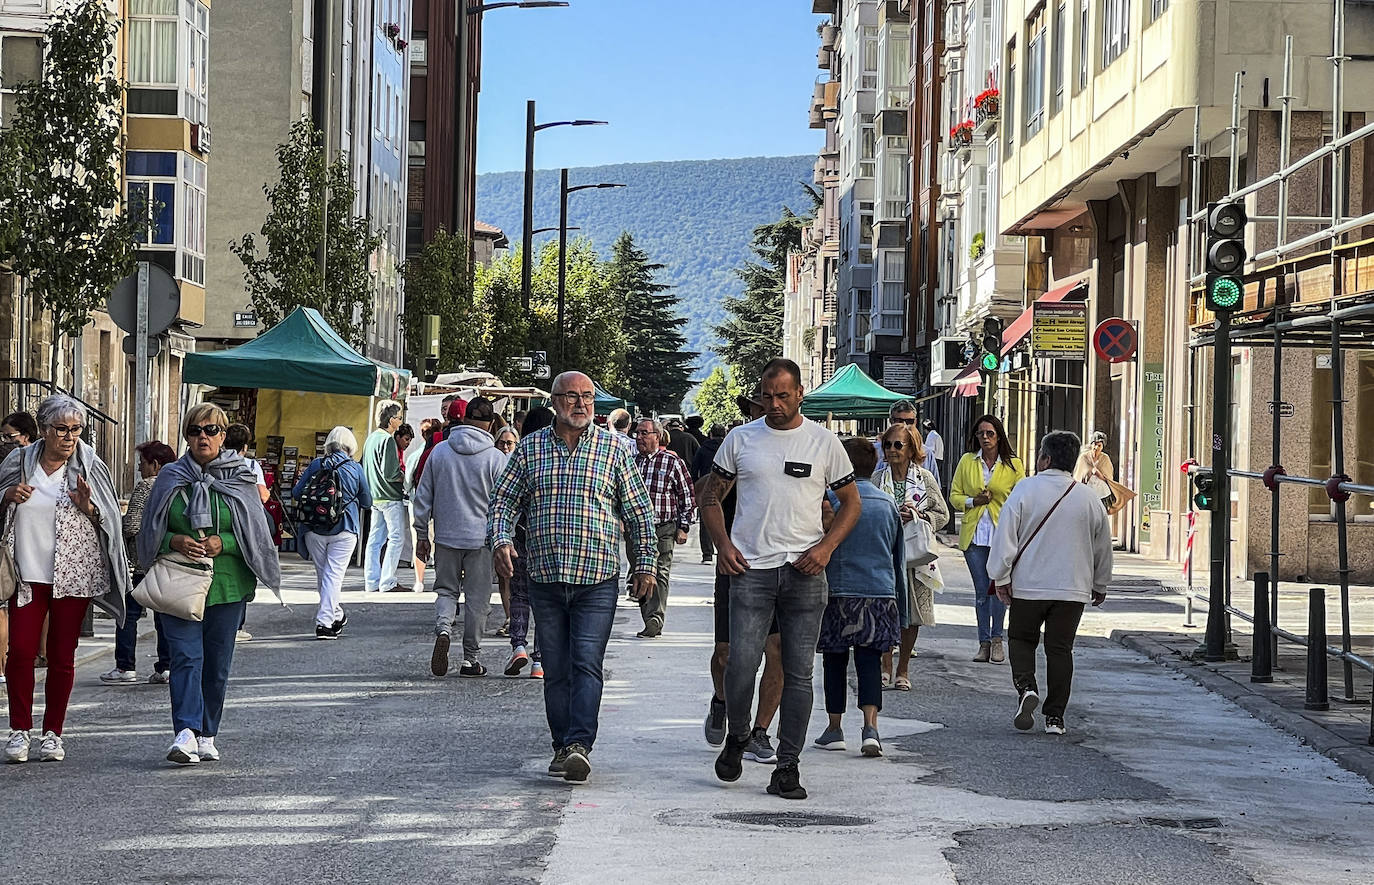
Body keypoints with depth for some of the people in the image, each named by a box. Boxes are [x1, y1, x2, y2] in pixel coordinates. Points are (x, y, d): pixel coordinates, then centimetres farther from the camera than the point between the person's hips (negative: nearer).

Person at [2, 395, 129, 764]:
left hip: (73, 576, -1)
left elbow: (111, 521, 7)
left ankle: (53, 733, 12)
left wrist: (89, 507, -13)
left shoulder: (89, 467, 3)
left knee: (62, 656, 3)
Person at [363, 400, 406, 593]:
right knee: (396, 538, -4)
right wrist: (403, 478, -4)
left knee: (375, 538, 12)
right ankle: (387, 583, -7)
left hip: (374, 496, 9)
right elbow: (389, 473, -21)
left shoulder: (371, 438, 12)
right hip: (391, 497, -9)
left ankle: (371, 582, 13)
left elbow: (365, 467, 20)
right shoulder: (387, 440, -15)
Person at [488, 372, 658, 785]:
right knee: (556, 669, 7)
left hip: (597, 580, -2)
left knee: (587, 664, -12)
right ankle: (562, 747, 15)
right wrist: (501, 539, -7)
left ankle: (580, 744, -19)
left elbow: (638, 510, 9)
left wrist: (644, 563, 5)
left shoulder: (612, 449, 5)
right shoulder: (530, 448, 8)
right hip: (545, 579, 2)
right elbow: (504, 499, 11)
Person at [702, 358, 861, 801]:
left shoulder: (824, 442, 6)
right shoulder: (741, 439, 7)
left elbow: (850, 502, 12)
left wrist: (826, 547, -4)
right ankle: (737, 737, 17)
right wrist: (723, 544, -2)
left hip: (804, 571, 1)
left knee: (799, 673, 1)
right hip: (751, 569, 0)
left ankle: (787, 766, 7)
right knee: (741, 664, -10)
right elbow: (712, 495, 14)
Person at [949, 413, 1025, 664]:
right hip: (974, 534, 2)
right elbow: (954, 496, 12)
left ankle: (996, 639, 2)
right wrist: (973, 501, -8)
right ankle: (984, 643, 10)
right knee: (981, 590, 4)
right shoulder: (967, 462, 9)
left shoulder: (1013, 465, 4)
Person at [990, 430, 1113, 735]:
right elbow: (1103, 547, 12)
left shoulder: (1025, 489, -7)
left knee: (1022, 639, 15)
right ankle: (1055, 717, 7)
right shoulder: (1089, 498, 2)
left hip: (1028, 585, -2)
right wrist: (1100, 585, 25)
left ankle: (1026, 687, -10)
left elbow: (1005, 536, -9)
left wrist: (1001, 577, -1)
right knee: (1060, 648, 8)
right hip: (1073, 589, 2)